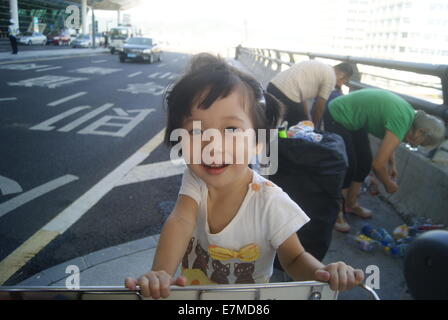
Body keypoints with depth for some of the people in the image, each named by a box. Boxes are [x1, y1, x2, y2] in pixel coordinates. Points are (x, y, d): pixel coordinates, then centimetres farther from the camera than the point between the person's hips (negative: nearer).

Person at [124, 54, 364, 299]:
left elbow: (294, 259, -11)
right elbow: (181, 221, -28)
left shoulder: (270, 202, -22)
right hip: (190, 289, 2)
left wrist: (322, 272, -32)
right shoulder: (194, 180, -14)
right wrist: (159, 274, -44)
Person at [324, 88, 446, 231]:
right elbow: (378, 164, -25)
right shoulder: (401, 124, -28)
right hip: (337, 118, -9)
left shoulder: (410, 113, -1)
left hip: (355, 119, 10)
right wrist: (388, 184, -8)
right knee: (348, 166, -8)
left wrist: (392, 165, 15)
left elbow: (388, 140, 18)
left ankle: (350, 204, 27)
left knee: (365, 163, 12)